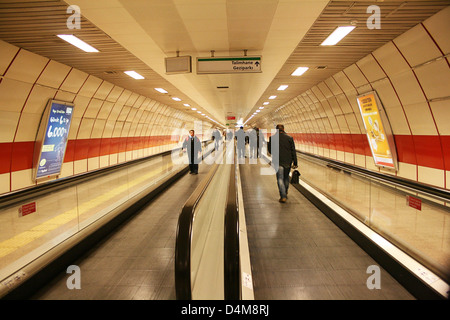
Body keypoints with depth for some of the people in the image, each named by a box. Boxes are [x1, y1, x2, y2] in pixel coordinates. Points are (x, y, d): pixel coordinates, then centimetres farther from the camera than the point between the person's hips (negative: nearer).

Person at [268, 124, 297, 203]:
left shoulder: (272, 138, -3)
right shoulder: (290, 138, -2)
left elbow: (269, 150, 5)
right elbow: (293, 151, -3)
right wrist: (295, 163, 0)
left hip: (278, 162, -2)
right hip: (288, 161, 2)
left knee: (280, 179, 0)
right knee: (286, 177, 19)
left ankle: (283, 196, -8)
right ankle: (285, 193, 33)